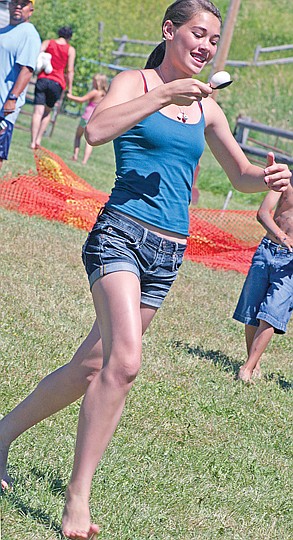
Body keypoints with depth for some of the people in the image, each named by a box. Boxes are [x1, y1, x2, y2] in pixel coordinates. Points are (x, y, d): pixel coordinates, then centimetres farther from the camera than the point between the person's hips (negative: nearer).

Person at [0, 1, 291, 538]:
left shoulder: (205, 106, 16)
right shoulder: (135, 82, 0)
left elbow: (240, 173, 24)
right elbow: (95, 129, -20)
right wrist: (164, 96, -20)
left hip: (169, 254, 6)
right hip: (122, 234, -6)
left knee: (91, 367, 9)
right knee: (123, 362, -24)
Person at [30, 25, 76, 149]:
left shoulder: (48, 43, 8)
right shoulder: (70, 50, 4)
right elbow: (70, 71, 0)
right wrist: (69, 89, 4)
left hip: (42, 80, 0)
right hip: (57, 83, 0)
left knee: (38, 111, -5)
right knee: (48, 112, 17)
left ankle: (33, 141, -15)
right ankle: (39, 139, 7)